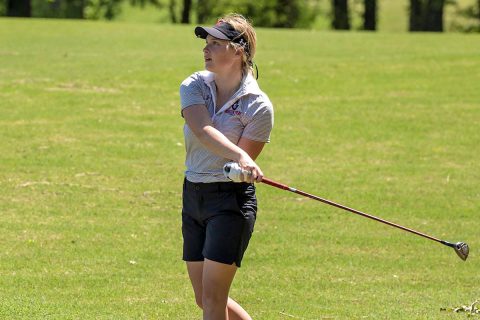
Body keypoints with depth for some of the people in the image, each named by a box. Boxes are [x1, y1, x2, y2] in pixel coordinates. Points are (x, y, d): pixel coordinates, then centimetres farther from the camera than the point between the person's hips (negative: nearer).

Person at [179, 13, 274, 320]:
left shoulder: (259, 107, -12)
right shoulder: (194, 86, -1)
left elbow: (244, 165, -9)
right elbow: (203, 130, -22)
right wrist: (239, 156, -37)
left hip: (231, 201, -6)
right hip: (193, 197, 6)